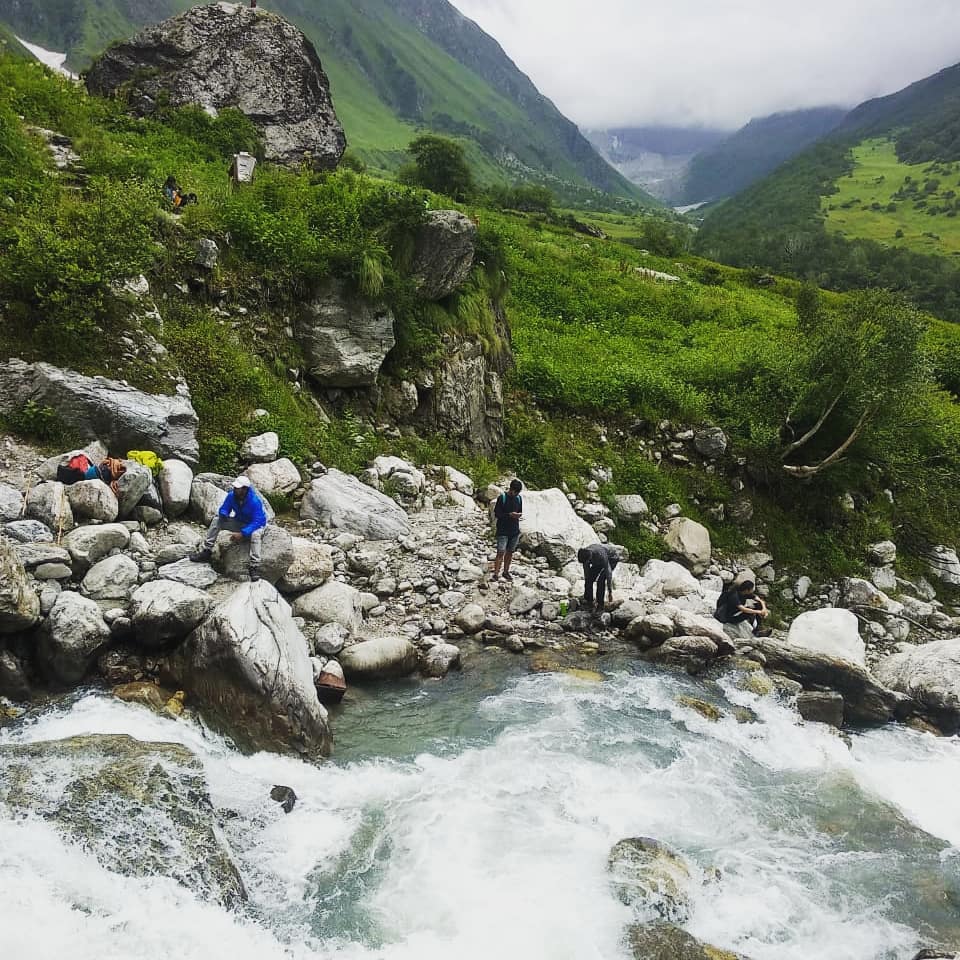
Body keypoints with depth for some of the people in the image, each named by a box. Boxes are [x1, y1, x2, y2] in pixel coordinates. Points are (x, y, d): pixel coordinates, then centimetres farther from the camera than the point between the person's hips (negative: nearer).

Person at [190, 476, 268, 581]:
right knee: (216, 520, -7)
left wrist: (242, 533, -43)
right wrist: (223, 514, -31)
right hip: (239, 522, 7)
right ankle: (206, 552, -3)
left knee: (255, 534, -41)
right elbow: (224, 509, -4)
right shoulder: (232, 495, -15)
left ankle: (254, 567, -39)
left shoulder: (255, 501, -32)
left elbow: (257, 522, -35)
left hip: (255, 525, -6)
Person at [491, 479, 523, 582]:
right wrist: (510, 515, -21)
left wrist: (519, 515, -7)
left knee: (510, 552, 12)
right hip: (502, 531, -5)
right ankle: (496, 574, -9)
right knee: (501, 552, -10)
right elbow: (496, 514, -10)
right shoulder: (502, 498, -10)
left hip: (515, 531, 5)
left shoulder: (519, 498, 6)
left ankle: (506, 572, 24)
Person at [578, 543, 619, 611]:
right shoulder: (585, 555, -23)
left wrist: (610, 592, -32)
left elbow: (608, 573, -35)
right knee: (589, 578, -9)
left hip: (612, 558, -6)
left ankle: (600, 604, -12)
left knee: (601, 580, -22)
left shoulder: (601, 555, -42)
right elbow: (586, 573, -10)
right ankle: (589, 602, 0)